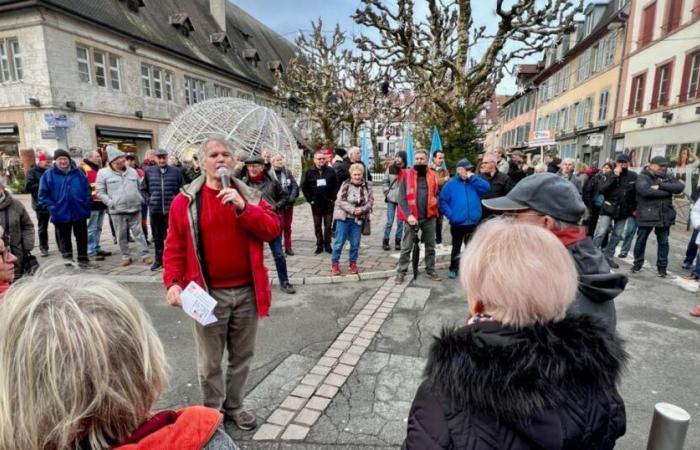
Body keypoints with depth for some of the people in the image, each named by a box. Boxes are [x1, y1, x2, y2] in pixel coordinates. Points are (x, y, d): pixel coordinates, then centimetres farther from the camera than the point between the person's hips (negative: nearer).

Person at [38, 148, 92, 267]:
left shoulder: (78, 173, 5)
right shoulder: (48, 175, 0)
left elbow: (87, 191, 7)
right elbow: (43, 195, 0)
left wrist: (87, 207, 0)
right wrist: (52, 208, -9)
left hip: (79, 213, 1)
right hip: (61, 214, -1)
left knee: (82, 237, 10)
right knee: (64, 238, 9)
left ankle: (83, 259, 22)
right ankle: (67, 258, 20)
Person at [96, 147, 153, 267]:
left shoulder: (132, 171, 9)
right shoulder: (103, 173, -2)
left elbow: (140, 187, 17)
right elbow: (100, 192, -2)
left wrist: (140, 199, 5)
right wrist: (111, 203, -11)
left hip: (135, 209, 2)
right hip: (117, 211, -2)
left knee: (138, 233, 4)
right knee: (122, 236, 8)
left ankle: (145, 255, 8)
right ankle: (126, 257, 19)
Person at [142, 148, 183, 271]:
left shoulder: (176, 171, -1)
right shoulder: (148, 171, 5)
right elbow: (143, 189, 14)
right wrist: (149, 201, 2)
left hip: (171, 210, -2)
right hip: (155, 210, 2)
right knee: (157, 236, 12)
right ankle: (158, 260, 26)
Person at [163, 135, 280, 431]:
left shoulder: (250, 196, 4)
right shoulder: (186, 200, -2)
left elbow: (272, 230, -7)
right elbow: (175, 247, -2)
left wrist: (243, 208, -19)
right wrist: (173, 282, -14)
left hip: (247, 292, 3)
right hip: (210, 294, -2)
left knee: (242, 356, 17)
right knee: (210, 362, 11)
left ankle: (234, 405, 38)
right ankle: (212, 412, 32)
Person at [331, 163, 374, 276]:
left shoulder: (367, 185, 1)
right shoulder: (345, 184, -4)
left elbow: (371, 200, 0)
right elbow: (340, 201, -9)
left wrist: (362, 209, -18)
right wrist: (352, 209, -19)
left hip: (358, 219, 2)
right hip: (344, 217, -2)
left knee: (355, 243, 8)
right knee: (339, 242, 2)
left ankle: (353, 263, 26)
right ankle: (334, 263, 15)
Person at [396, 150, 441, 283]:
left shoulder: (432, 175, 7)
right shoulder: (406, 175, -3)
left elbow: (436, 195, 14)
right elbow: (401, 197, -7)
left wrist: (434, 209, -1)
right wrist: (408, 215, -16)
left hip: (429, 217, 3)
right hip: (412, 217, -3)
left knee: (430, 246, 14)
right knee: (406, 247, 2)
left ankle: (430, 270, 28)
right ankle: (401, 272, 13)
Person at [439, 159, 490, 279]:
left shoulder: (475, 182, 8)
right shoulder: (450, 184, -2)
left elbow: (486, 188, -10)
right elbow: (443, 201, -5)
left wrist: (473, 177, -11)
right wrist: (451, 215, -14)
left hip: (473, 223, 2)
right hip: (457, 223, -2)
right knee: (456, 248, 12)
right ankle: (453, 269, 25)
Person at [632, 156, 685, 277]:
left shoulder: (668, 178, 11)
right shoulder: (643, 177, -5)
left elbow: (680, 187, -5)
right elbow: (645, 190, -23)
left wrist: (661, 186, -18)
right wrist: (668, 191, -13)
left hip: (664, 215, 4)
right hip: (647, 215, -4)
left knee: (663, 242, 10)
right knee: (641, 240, 8)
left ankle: (662, 267, 21)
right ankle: (637, 264, 23)